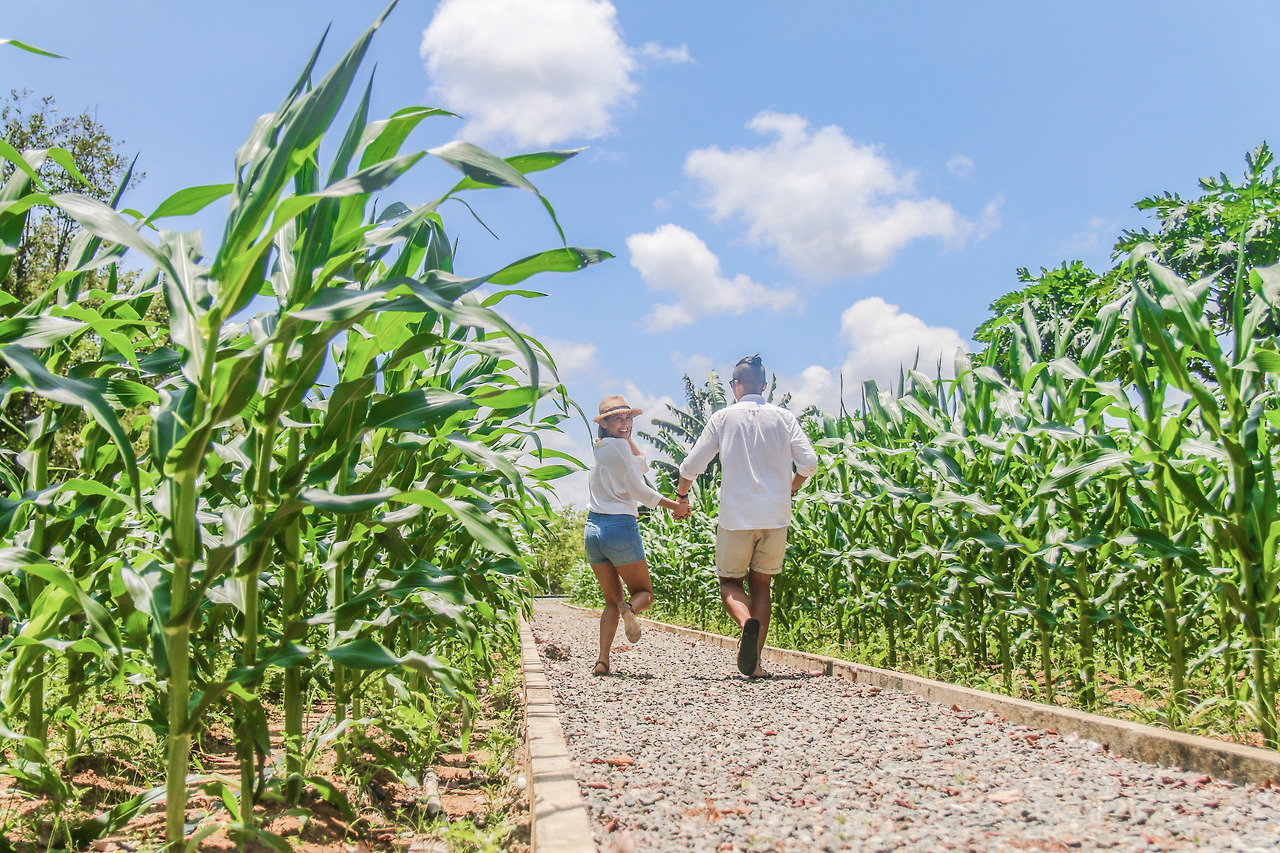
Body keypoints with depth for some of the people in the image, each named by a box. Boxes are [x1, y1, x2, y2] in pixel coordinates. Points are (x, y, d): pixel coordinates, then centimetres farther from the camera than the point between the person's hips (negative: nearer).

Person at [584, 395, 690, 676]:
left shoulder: (597, 447, 16)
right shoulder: (618, 445, -7)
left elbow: (641, 464, 22)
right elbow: (638, 489, -10)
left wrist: (626, 435, 17)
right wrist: (675, 506, -2)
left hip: (592, 529, 7)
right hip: (620, 526, -7)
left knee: (612, 599, 13)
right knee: (644, 593, 9)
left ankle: (602, 660, -3)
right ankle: (630, 607, -27)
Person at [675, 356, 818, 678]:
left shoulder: (723, 417, 1)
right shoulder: (784, 418, 5)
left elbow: (691, 466, 0)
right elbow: (809, 463, -2)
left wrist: (681, 496, 18)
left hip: (736, 517, -2)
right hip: (776, 517, 2)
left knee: (730, 582, 12)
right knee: (761, 585, 14)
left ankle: (747, 622, -21)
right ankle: (754, 663, 7)